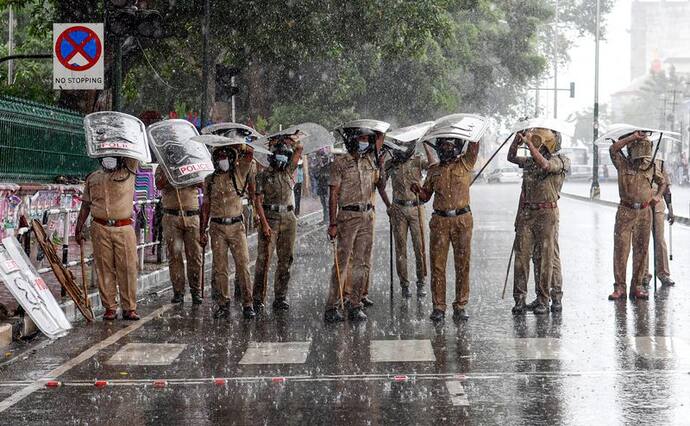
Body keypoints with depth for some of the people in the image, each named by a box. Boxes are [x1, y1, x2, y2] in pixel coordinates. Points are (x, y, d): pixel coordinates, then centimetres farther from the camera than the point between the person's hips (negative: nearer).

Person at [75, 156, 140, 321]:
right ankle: (110, 307, 6)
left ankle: (129, 308, 1)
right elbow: (85, 206, 16)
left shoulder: (128, 172, 8)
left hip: (124, 228, -1)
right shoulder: (93, 178, 13)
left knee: (127, 268, -4)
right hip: (101, 228, 2)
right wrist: (79, 229, 14)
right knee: (105, 269, 1)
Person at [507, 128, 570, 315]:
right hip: (526, 213, 5)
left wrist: (529, 142, -20)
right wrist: (517, 139, 6)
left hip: (546, 214, -5)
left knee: (547, 257, -1)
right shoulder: (531, 161, 15)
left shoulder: (560, 161, -3)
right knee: (522, 254, 0)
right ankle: (520, 299, 1)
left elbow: (545, 165, -22)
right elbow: (511, 157, 21)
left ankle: (544, 300, 3)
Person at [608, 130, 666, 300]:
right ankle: (619, 287, -2)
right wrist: (633, 137, -15)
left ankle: (637, 286, 14)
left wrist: (657, 196, 5)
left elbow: (662, 182, 23)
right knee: (621, 248, -6)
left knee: (641, 250, 6)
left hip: (645, 212, 3)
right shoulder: (623, 164, 0)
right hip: (625, 212, -3)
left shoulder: (651, 167, 8)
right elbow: (613, 149, -17)